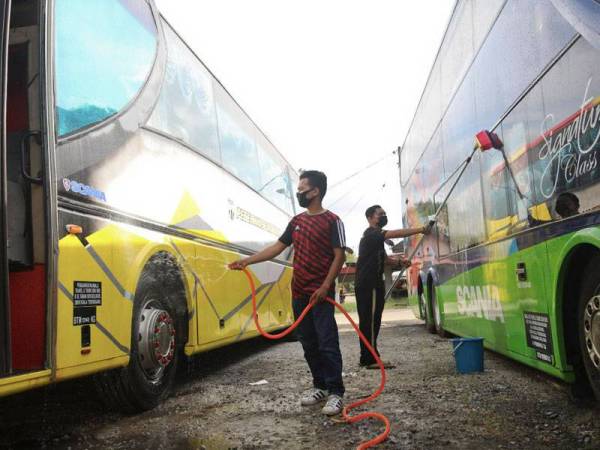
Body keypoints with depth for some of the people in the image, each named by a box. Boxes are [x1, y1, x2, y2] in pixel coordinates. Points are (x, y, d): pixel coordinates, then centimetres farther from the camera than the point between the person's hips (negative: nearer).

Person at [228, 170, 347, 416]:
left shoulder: (332, 220, -4)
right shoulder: (296, 221, 15)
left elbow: (339, 256, -9)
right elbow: (277, 247, 15)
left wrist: (325, 287, -17)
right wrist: (247, 260, 7)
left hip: (321, 294, -7)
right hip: (299, 294, 7)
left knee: (327, 343, -8)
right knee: (308, 343, 11)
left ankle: (336, 392, -4)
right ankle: (320, 386, 21)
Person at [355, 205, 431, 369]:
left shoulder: (377, 237, 21)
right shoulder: (371, 235, -11)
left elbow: (383, 258, 27)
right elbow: (396, 233, -23)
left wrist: (399, 262, 7)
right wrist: (421, 230, -27)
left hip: (372, 285, 10)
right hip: (367, 286, -10)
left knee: (369, 322, 11)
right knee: (370, 321, -11)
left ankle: (366, 358, 16)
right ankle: (371, 359, -10)